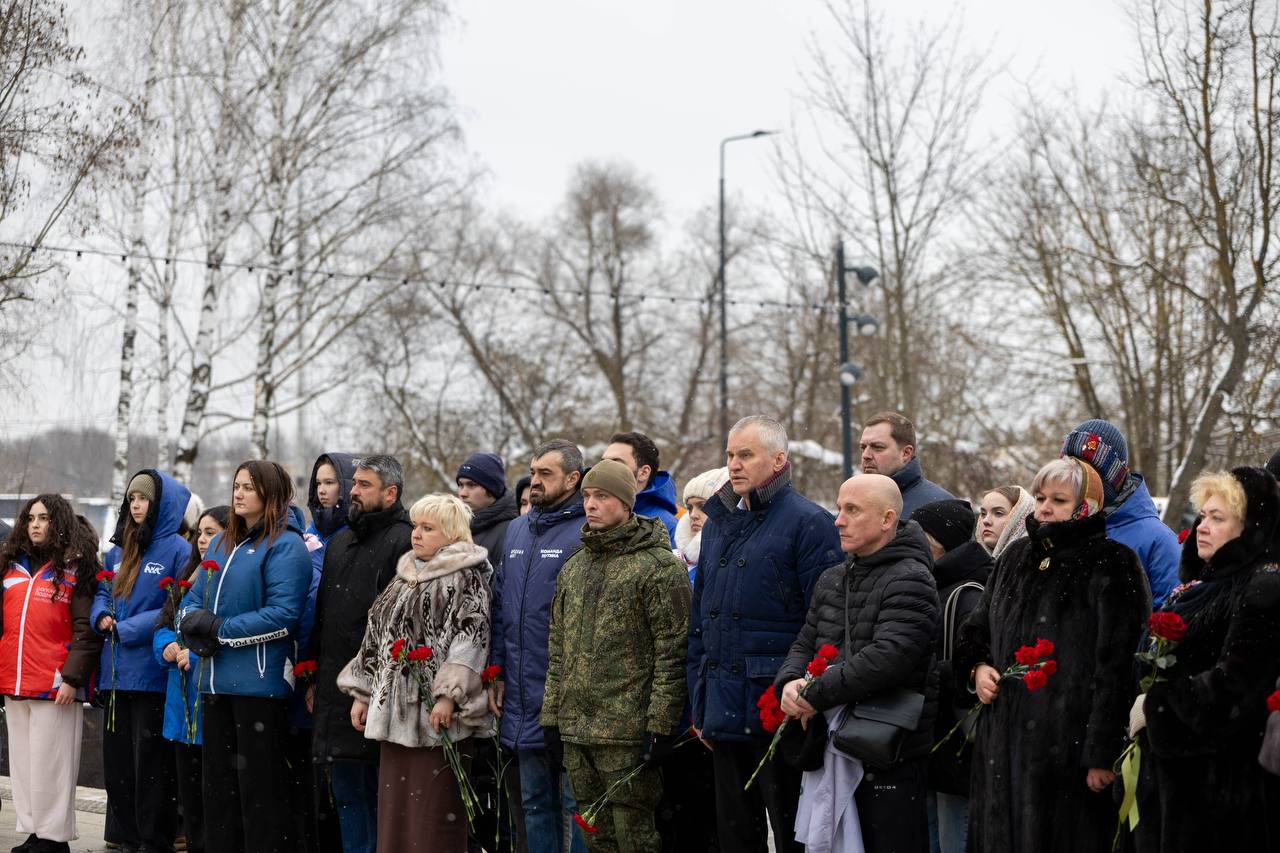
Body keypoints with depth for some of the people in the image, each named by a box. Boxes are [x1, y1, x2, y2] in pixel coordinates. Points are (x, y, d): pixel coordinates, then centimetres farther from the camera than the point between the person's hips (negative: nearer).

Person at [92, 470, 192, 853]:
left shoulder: (177, 549, -6)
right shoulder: (118, 551, 17)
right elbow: (103, 593, 25)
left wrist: (129, 629, -14)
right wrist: (102, 616, 2)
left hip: (152, 673, -7)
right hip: (117, 673, 7)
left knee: (150, 761, -4)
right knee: (116, 760, 10)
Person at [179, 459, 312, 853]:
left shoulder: (285, 546, -9)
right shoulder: (221, 543, 17)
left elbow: (282, 615, -18)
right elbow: (194, 598, 19)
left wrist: (221, 630, -16)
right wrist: (192, 626, -4)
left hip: (258, 683, -8)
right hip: (216, 680, 8)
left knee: (259, 788, -3)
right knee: (218, 782, 14)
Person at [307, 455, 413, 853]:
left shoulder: (403, 541, -10)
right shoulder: (339, 541, 18)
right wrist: (314, 676, 17)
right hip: (335, 690, 8)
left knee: (381, 793, -1)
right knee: (346, 791, 14)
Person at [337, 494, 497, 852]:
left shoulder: (466, 576, -5)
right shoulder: (405, 575, 20)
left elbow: (469, 637, -14)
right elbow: (378, 636, 23)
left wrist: (448, 696, -22)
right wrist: (362, 694, 18)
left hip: (436, 712, -7)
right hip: (395, 707, 8)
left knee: (433, 810, -7)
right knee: (395, 809, 7)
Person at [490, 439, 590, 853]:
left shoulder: (586, 533, -10)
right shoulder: (517, 531, 14)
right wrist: (496, 671, 12)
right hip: (523, 696, 7)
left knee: (576, 804, -1)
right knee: (534, 803, 14)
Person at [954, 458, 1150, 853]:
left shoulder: (1111, 565, -7)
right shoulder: (1015, 559, 15)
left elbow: (1118, 666, -13)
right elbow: (975, 632, 27)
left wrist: (1103, 753, -18)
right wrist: (977, 668, 4)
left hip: (1069, 743, -6)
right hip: (1006, 744, 6)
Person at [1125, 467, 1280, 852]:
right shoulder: (1201, 582, 15)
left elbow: (1231, 684, -21)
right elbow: (1156, 658, 23)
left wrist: (1154, 706, -14)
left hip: (1222, 773, -8)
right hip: (1171, 765, 9)